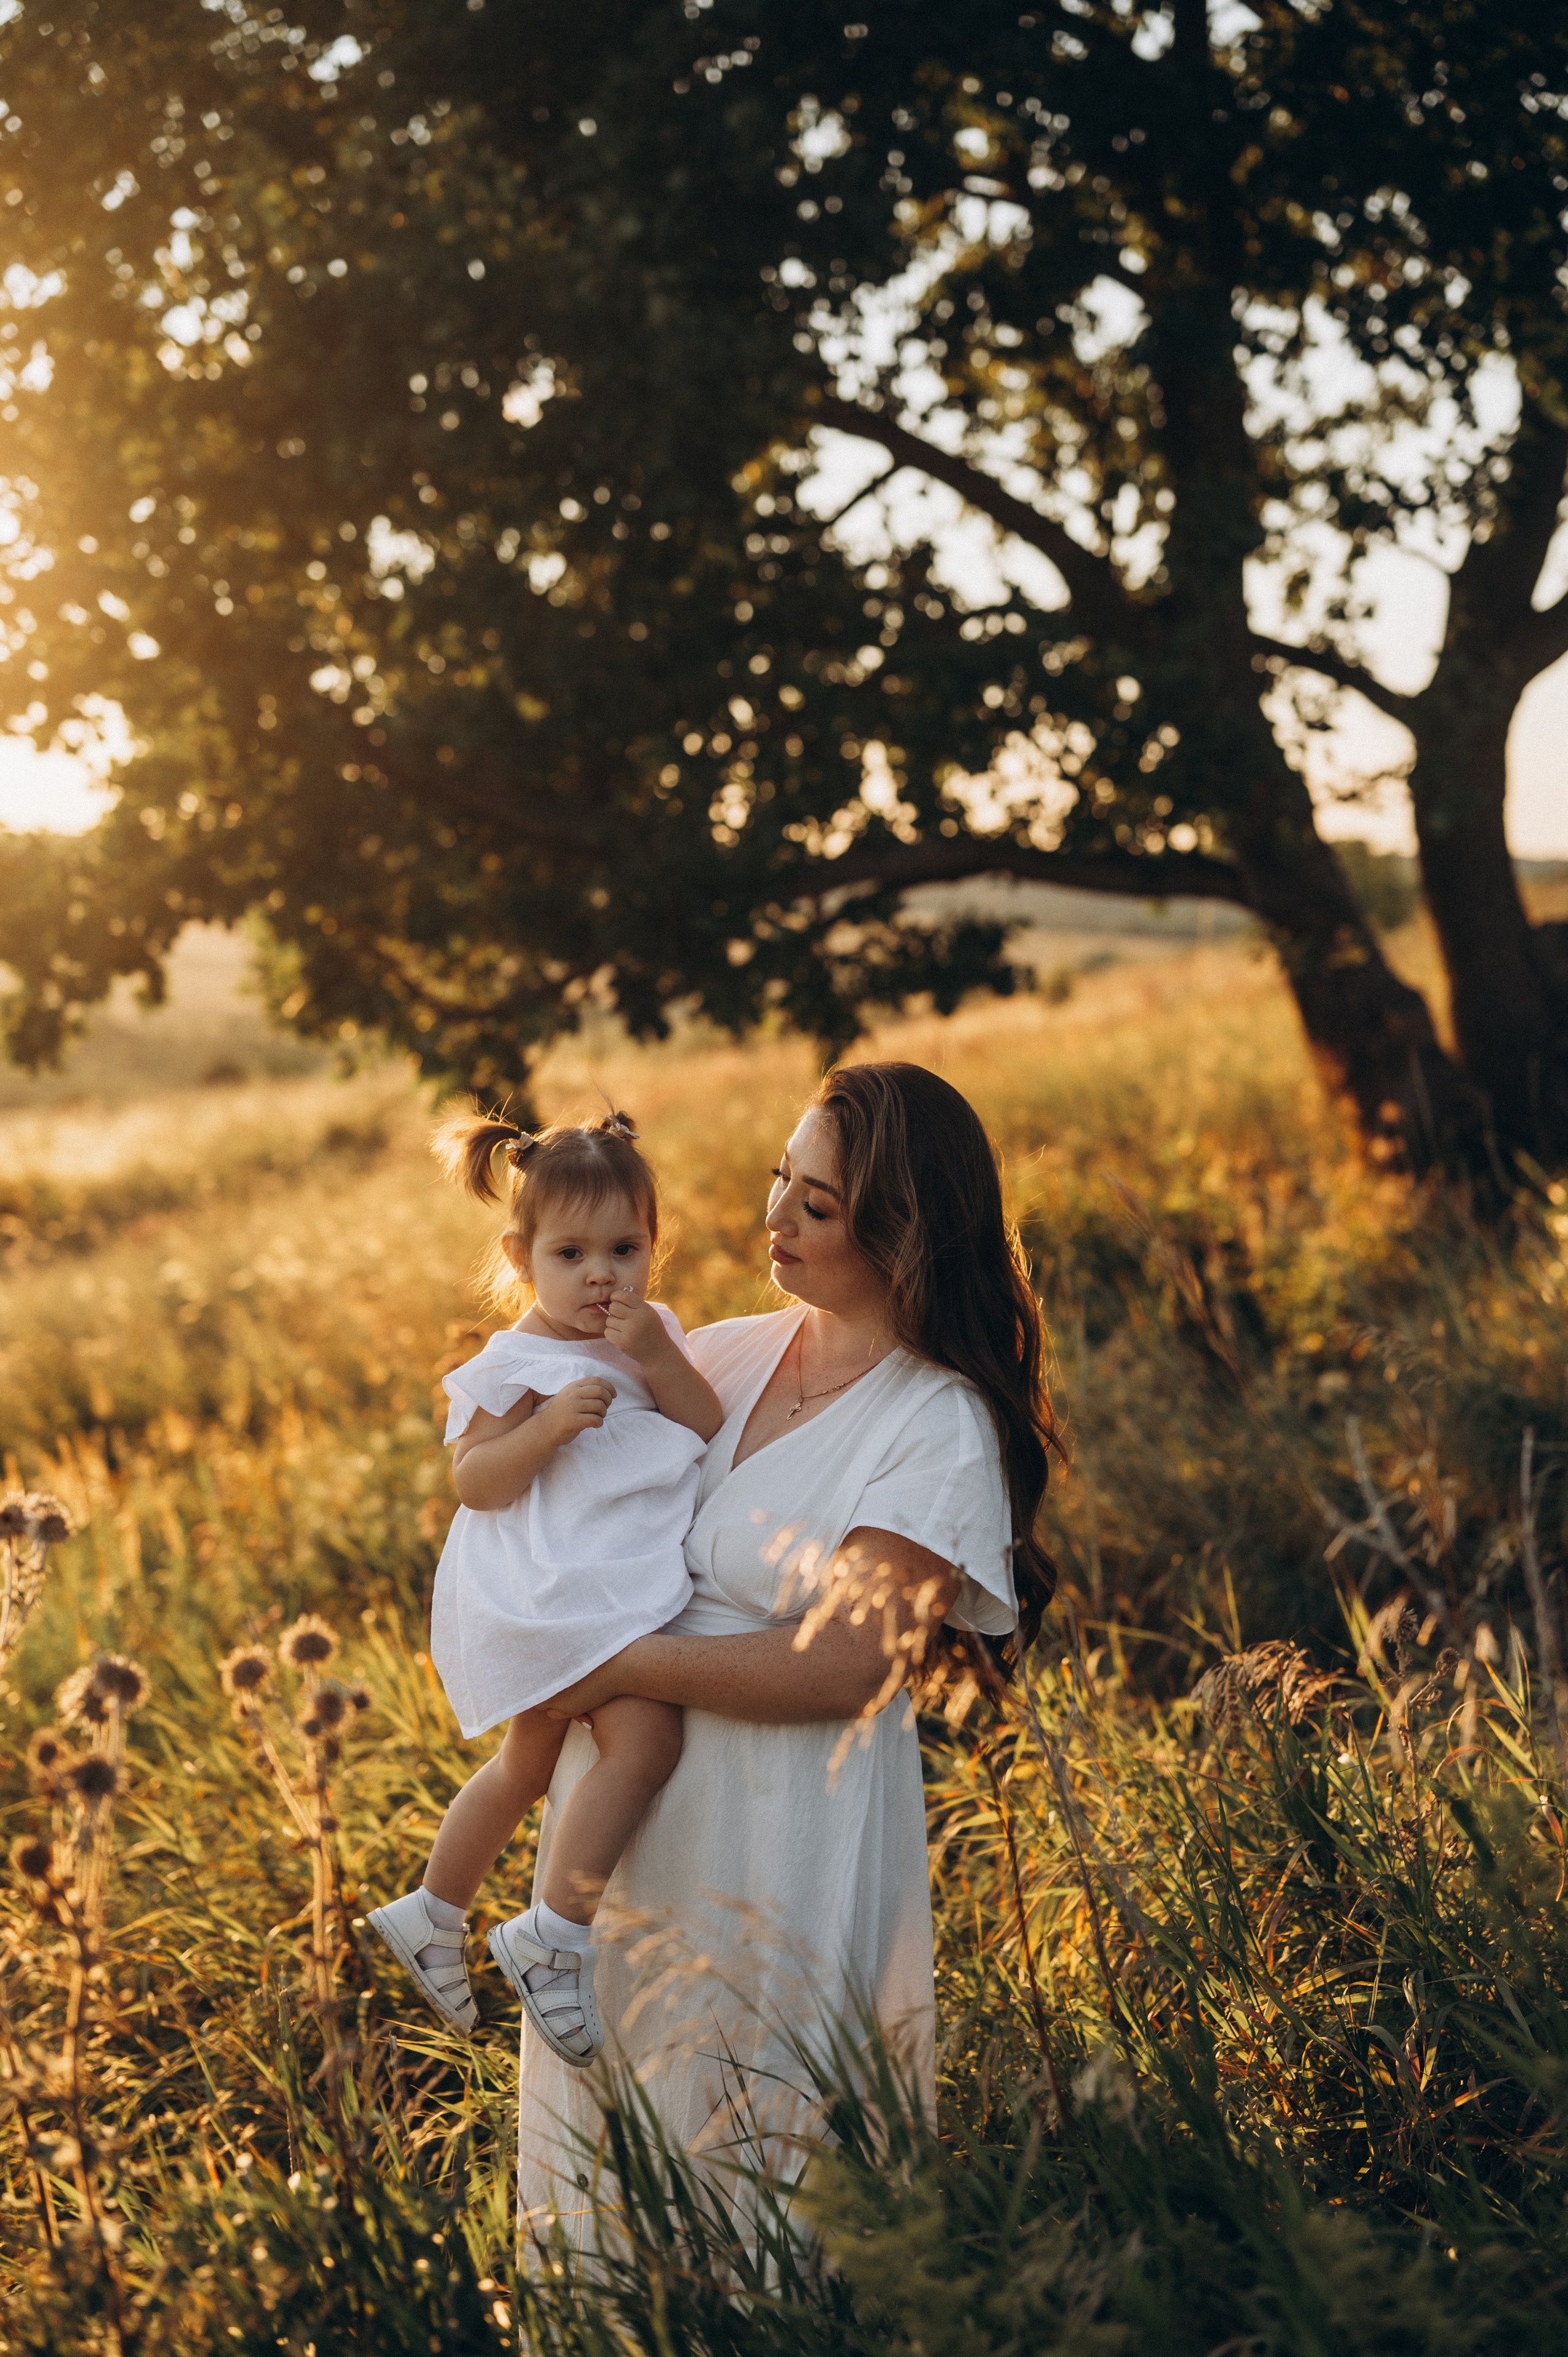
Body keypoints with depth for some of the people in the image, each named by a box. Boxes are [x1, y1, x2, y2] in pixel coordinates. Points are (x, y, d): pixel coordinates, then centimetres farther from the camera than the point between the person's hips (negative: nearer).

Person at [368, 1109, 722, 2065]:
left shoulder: (655, 1335, 8)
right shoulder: (521, 1364, -12)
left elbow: (712, 1432, -2)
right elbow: (475, 1482, -15)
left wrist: (661, 1358, -17)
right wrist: (549, 1424, -29)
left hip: (629, 1586, 9)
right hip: (557, 1596, -9)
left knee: (527, 1765, 23)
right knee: (646, 1735, -25)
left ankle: (433, 1914, 41)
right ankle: (555, 1936, -18)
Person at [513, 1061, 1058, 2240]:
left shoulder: (943, 1431, -15)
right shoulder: (738, 1354, 4)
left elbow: (840, 1669, -22)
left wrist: (620, 1667, -19)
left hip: (783, 1836, -7)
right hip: (634, 1796, 7)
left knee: (740, 2156, 6)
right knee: (604, 2123, 19)